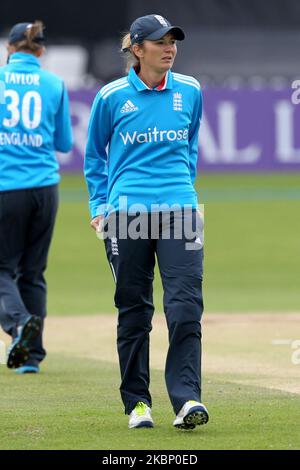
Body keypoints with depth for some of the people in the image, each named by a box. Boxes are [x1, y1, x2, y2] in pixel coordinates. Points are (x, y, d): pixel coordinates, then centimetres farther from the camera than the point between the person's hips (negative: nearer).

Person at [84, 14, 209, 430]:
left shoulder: (190, 92, 7)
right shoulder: (112, 97, 1)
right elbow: (94, 156, 12)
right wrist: (99, 206, 7)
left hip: (179, 209, 1)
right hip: (127, 214, -1)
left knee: (186, 305, -12)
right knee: (134, 310, 3)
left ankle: (187, 399, -13)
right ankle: (137, 402, 13)